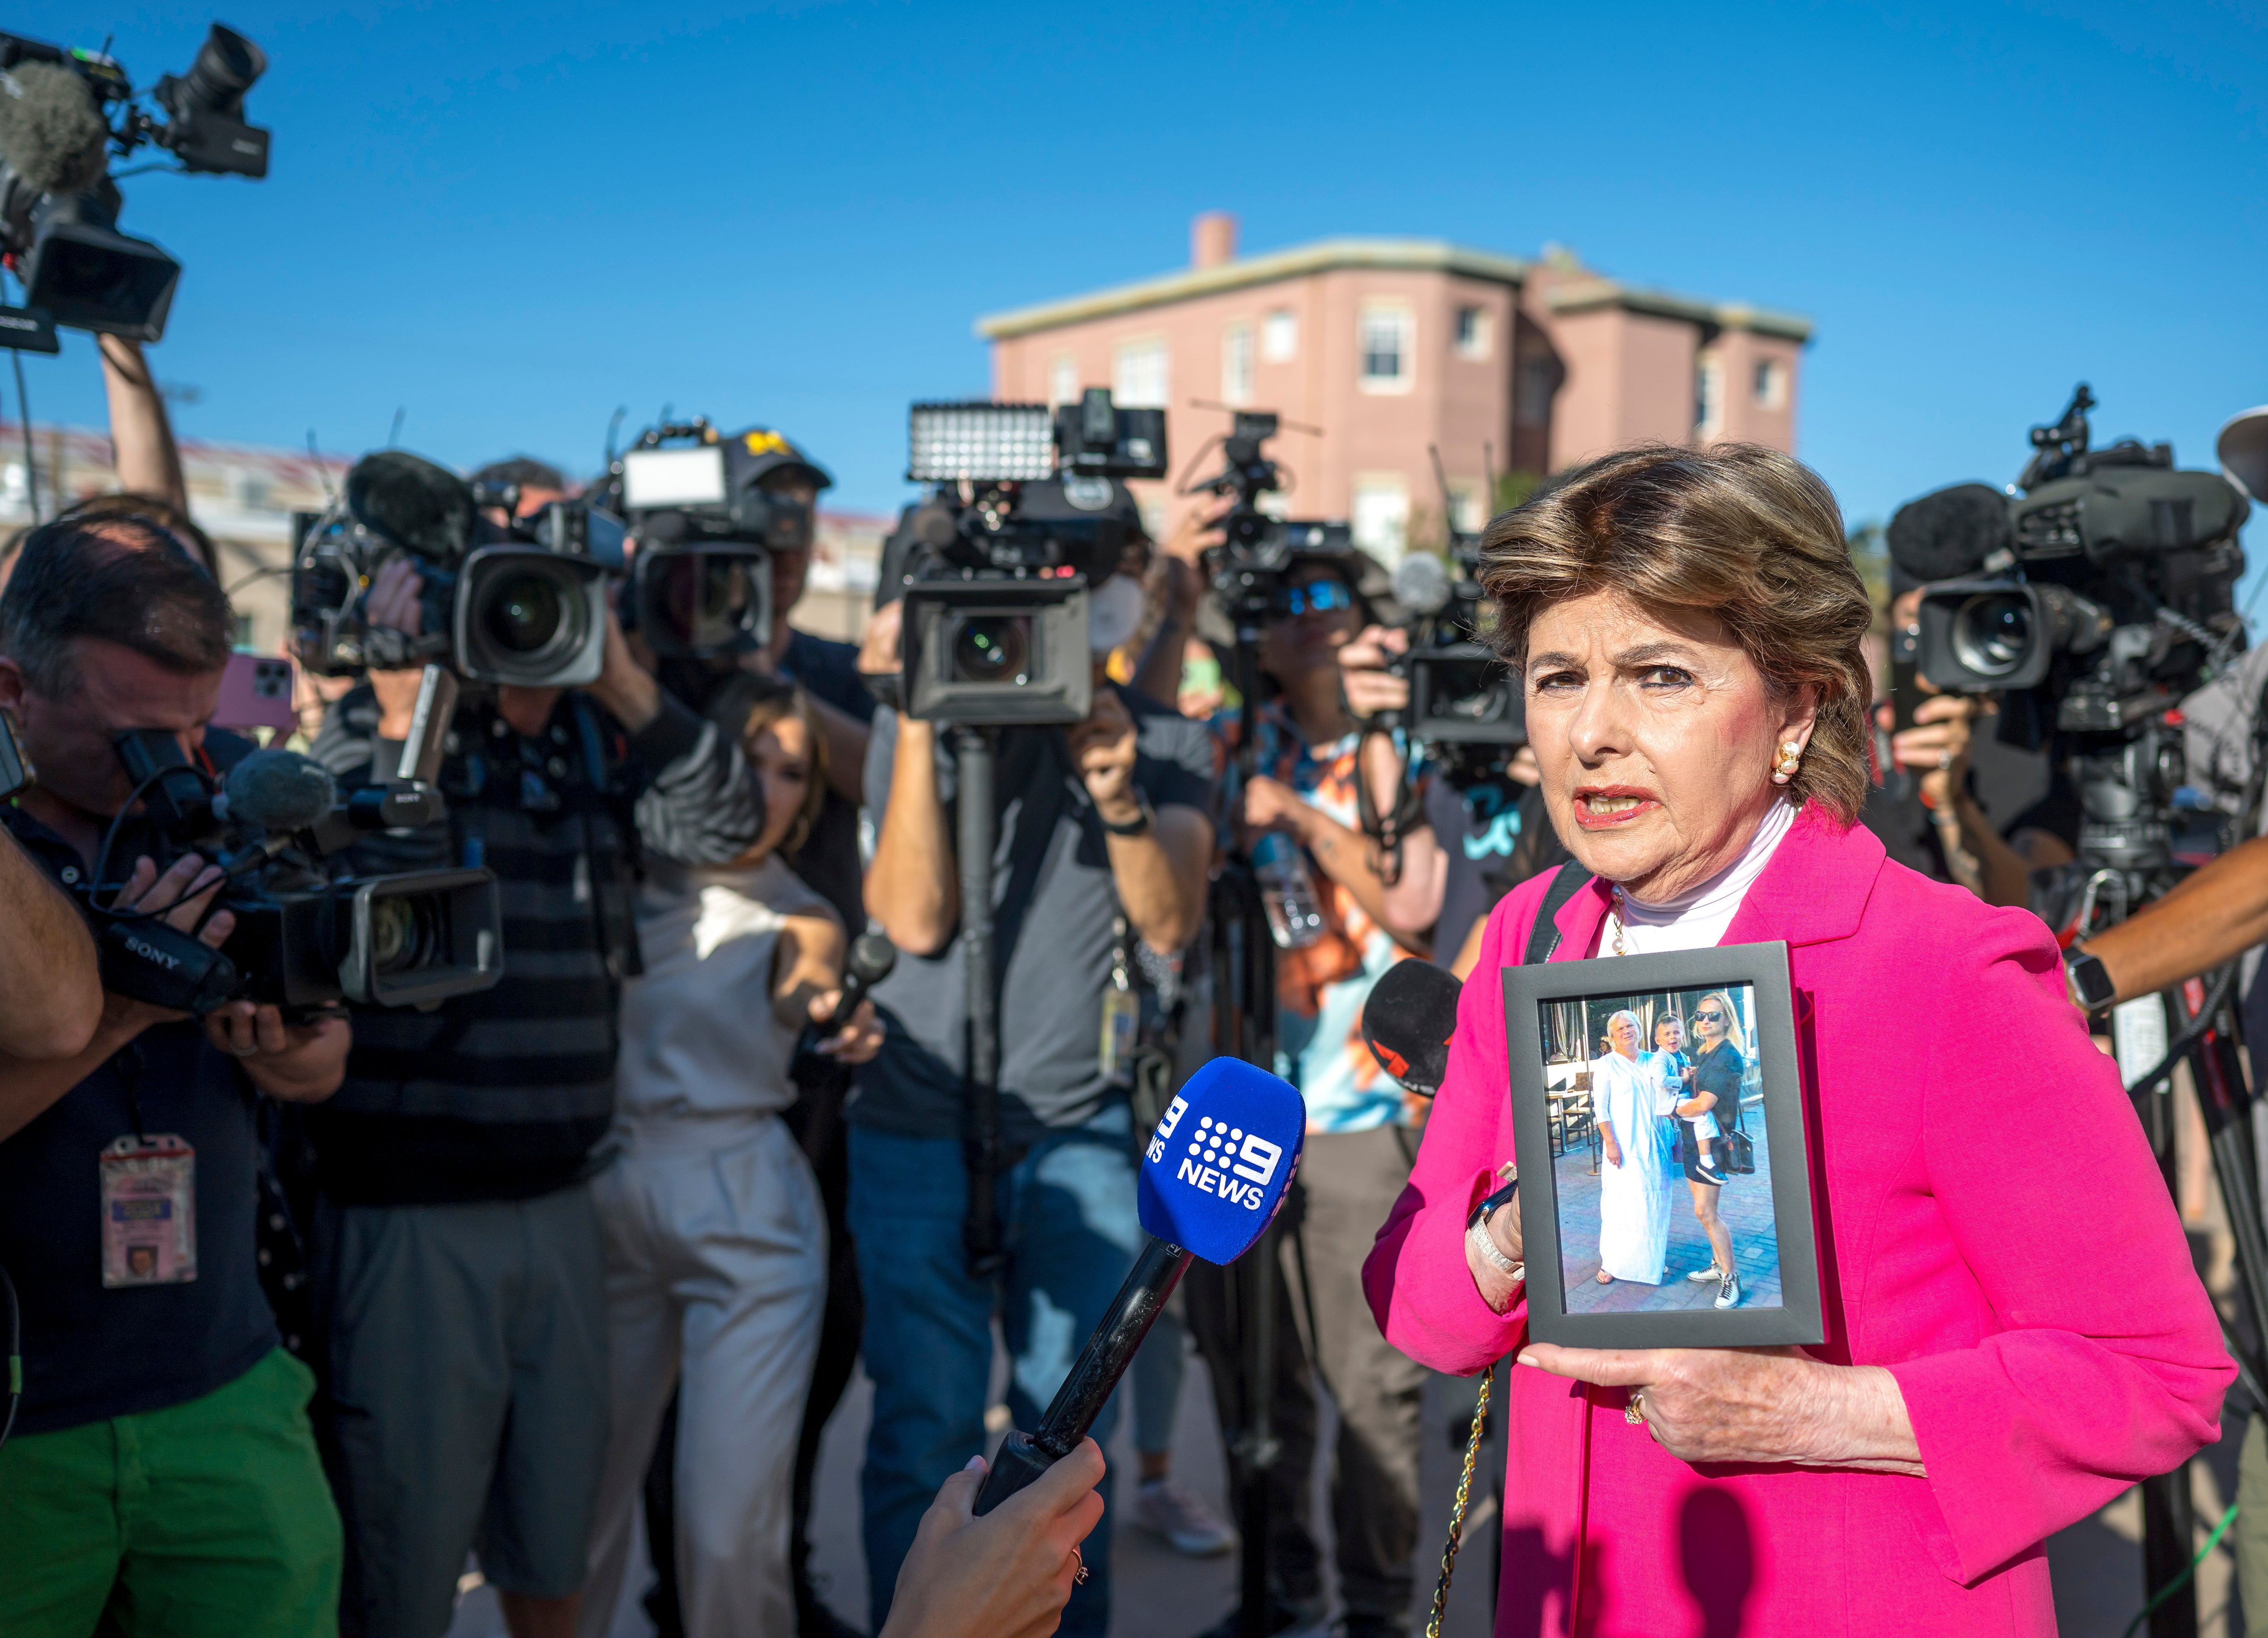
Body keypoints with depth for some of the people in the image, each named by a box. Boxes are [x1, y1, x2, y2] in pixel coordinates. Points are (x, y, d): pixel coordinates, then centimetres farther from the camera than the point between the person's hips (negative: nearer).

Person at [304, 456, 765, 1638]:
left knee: (556, 1539, 20)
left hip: (560, 1202, 5)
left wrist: (623, 683, -11)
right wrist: (402, 721, -24)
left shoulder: (597, 734, 8)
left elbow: (726, 829, -2)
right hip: (406, 1216, -5)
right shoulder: (375, 724, -6)